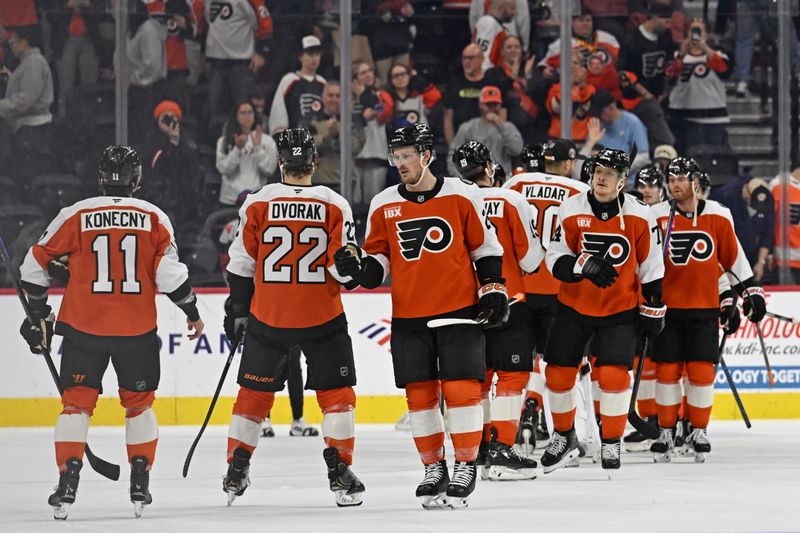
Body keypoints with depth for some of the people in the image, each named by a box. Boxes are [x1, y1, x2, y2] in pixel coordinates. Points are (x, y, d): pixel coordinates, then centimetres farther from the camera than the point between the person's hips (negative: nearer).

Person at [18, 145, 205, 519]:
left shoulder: (76, 215, -1)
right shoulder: (153, 218, 0)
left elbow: (34, 266, 3)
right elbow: (170, 273, -5)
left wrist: (38, 314, 17)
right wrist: (192, 313, 10)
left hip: (84, 328, -1)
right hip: (137, 330, 1)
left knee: (77, 402, 7)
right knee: (139, 402, 17)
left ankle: (67, 485, -6)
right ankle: (140, 488, 14)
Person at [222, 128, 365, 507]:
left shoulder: (258, 204, -3)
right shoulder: (334, 206, -5)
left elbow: (241, 264, 1)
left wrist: (237, 312, 11)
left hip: (267, 318, 1)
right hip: (322, 318, -1)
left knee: (255, 391, 14)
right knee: (336, 392, 9)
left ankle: (236, 473, 15)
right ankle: (339, 472, 1)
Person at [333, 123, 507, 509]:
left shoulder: (461, 196, -2)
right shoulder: (383, 205, 5)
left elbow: (486, 247, 5)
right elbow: (377, 259, 10)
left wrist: (493, 290, -1)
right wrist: (358, 266, -10)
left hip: (459, 310, -3)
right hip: (408, 316, 3)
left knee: (461, 387, -7)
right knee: (420, 392, 4)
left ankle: (466, 466, 3)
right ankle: (433, 468, 15)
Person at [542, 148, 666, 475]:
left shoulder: (639, 217, -9)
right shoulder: (571, 211, -9)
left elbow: (651, 268, 0)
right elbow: (555, 261, -11)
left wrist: (653, 310, 2)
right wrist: (584, 265, -30)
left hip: (620, 311, -1)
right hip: (574, 307, 2)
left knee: (613, 374, -13)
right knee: (558, 373, 3)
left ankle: (611, 444, 4)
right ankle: (563, 438, 25)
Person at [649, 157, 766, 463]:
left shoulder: (718, 216, 2)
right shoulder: (657, 217, -2)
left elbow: (734, 257, 10)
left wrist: (751, 292, 10)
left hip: (704, 309, 0)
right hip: (668, 307, 0)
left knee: (702, 371, -2)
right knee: (667, 370, 0)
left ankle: (698, 431, 12)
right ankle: (666, 433, 11)